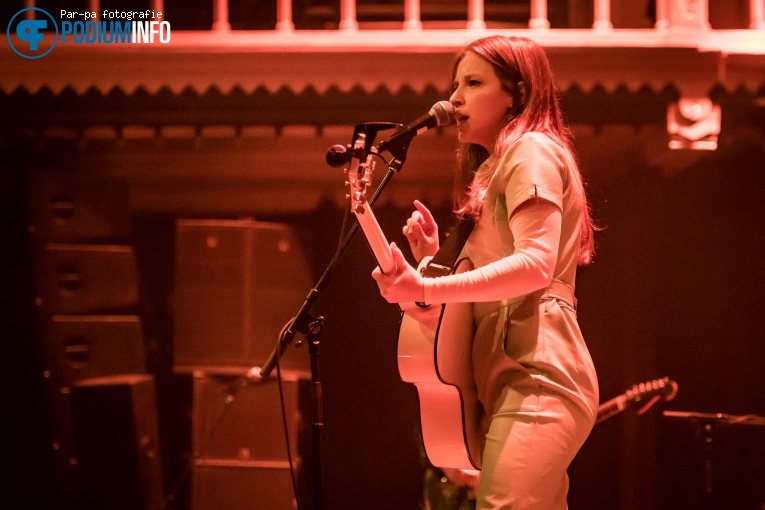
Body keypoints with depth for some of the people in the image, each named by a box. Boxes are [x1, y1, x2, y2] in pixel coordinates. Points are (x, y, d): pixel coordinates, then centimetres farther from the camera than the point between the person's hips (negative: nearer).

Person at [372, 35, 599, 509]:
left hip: (535, 376, -10)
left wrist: (427, 289, -25)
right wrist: (433, 256, 9)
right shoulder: (492, 169, 27)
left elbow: (536, 264, -18)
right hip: (517, 377, 10)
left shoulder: (531, 148, -3)